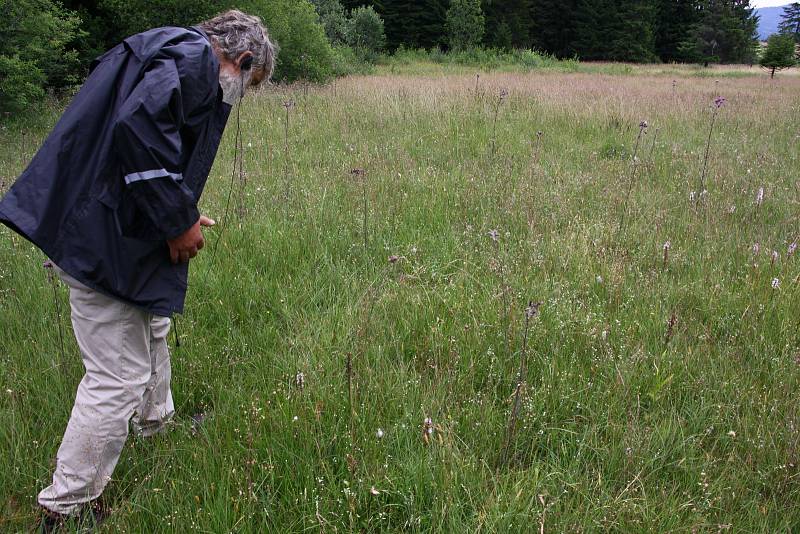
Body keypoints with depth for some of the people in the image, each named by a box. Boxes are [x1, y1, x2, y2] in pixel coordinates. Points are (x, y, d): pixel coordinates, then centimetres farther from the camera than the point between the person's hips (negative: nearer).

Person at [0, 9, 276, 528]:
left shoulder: (166, 52, 18)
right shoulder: (195, 57, -14)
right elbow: (139, 124, -31)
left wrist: (178, 214, 18)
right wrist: (177, 220, -21)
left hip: (96, 229, 11)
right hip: (107, 242, -11)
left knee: (152, 329, 29)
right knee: (119, 378, -2)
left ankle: (157, 428, 52)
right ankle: (67, 506, 13)